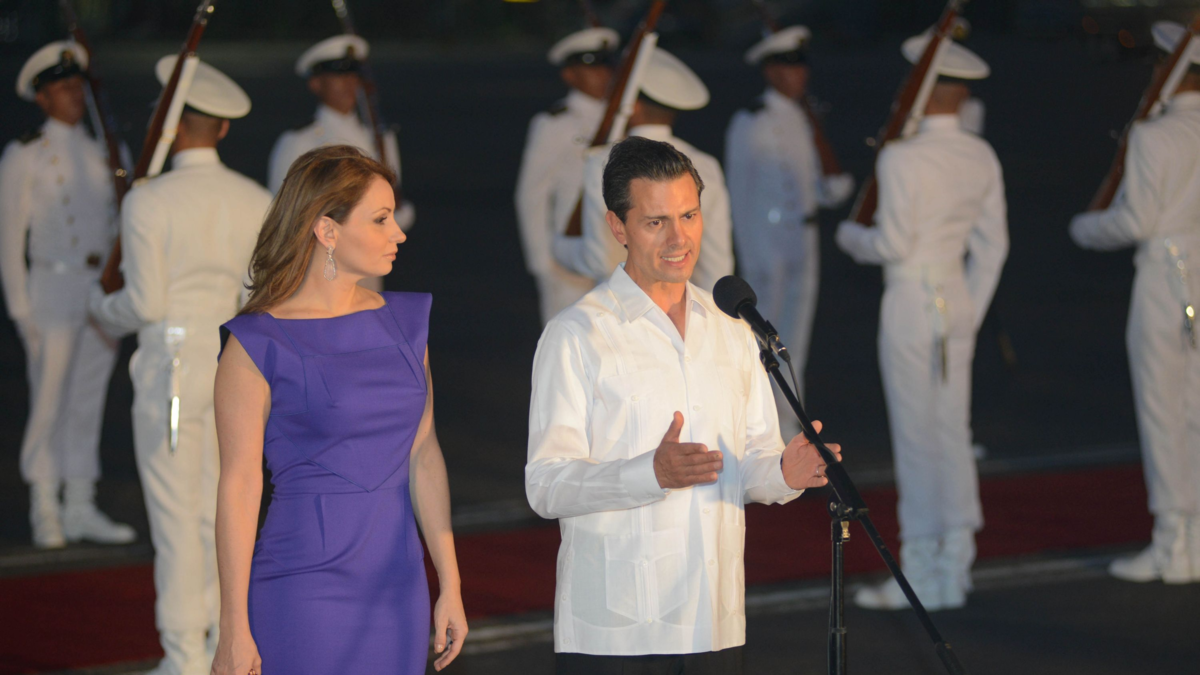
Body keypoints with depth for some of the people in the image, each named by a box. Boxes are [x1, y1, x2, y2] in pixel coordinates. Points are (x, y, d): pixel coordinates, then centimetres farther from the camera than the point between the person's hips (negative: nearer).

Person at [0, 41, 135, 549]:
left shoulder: (102, 154, 14)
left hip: (101, 288, 5)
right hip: (52, 285, -5)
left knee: (89, 402, 9)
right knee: (49, 402, -5)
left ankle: (81, 510, 15)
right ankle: (46, 512, 2)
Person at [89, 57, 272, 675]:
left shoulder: (148, 201, -11)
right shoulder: (257, 202, 2)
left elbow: (146, 303, -12)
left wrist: (103, 309, 9)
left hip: (171, 364, -4)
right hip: (237, 364, 4)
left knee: (175, 514, 1)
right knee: (225, 512, 11)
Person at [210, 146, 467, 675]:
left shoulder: (404, 323, 10)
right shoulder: (259, 345, -7)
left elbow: (424, 456, 12)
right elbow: (238, 486, -8)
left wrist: (450, 584, 9)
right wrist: (234, 630, -10)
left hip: (397, 585, 6)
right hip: (304, 587, -5)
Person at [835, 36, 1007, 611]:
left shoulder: (901, 158, -16)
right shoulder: (982, 158, 5)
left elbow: (893, 244, -16)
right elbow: (992, 245, 9)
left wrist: (849, 236, 4)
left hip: (912, 302, -7)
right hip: (959, 302, 7)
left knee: (917, 436, -1)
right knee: (952, 432, 12)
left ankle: (921, 576, 5)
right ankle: (954, 568, 16)